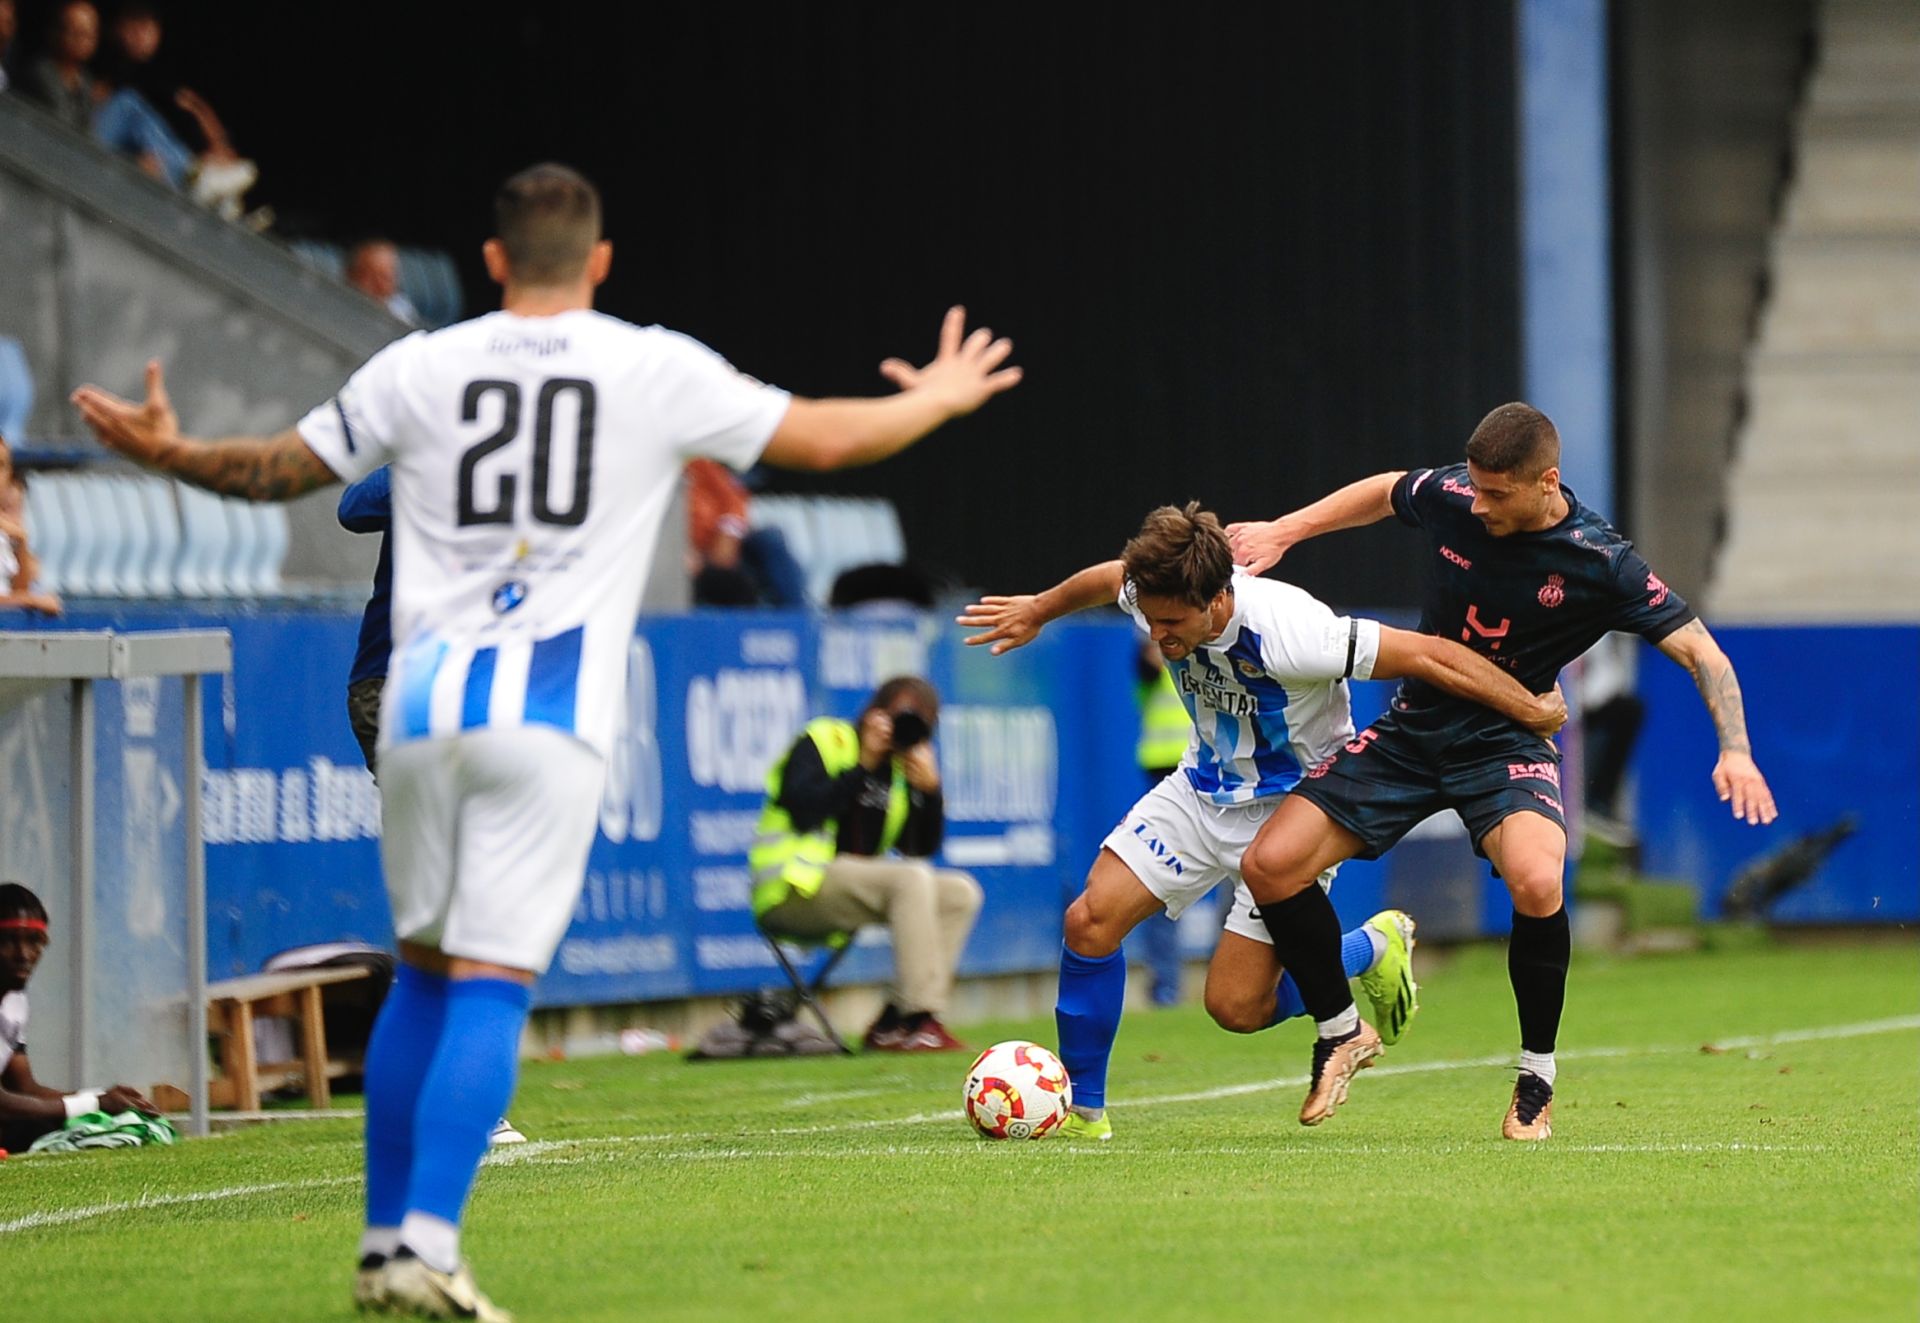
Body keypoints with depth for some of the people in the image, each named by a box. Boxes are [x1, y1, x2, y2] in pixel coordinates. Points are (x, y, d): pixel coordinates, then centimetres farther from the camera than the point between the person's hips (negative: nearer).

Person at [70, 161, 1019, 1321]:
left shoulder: (419, 369, 8)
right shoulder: (658, 371, 3)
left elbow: (283, 470, 17)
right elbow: (821, 439, 11)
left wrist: (168, 454, 33)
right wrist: (938, 401, 29)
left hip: (424, 704, 3)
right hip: (550, 714, -3)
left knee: (422, 970, 16)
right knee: (491, 983, -6)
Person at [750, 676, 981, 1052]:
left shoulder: (900, 766, 16)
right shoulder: (823, 742, -3)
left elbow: (921, 848, 10)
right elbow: (804, 810, -20)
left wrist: (930, 789, -5)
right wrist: (863, 765, -16)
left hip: (856, 887, 8)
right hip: (794, 891, -8)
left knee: (961, 893, -6)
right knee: (912, 879, -28)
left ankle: (891, 1024, -12)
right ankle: (919, 1021, -33)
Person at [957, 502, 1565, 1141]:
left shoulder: (1286, 632, -36)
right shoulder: (1158, 596, -17)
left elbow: (1431, 655, -30)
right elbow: (1109, 577, 11)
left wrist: (1534, 712, -23)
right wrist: (1037, 610, 28)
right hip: (1200, 792, 6)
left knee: (1236, 1006, -8)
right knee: (1090, 921, -11)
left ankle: (1375, 949, 19)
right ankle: (1081, 1110, 6)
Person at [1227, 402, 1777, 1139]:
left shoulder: (1600, 563, -17)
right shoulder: (1448, 497, -7)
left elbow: (1699, 650, -13)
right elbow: (1381, 494, 16)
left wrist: (1734, 750, -26)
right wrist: (1282, 532, 10)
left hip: (1506, 745, -4)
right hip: (1412, 729, 4)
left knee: (1537, 881, -35)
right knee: (1270, 865, -11)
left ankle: (1536, 1078, -11)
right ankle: (1341, 1032, 15)